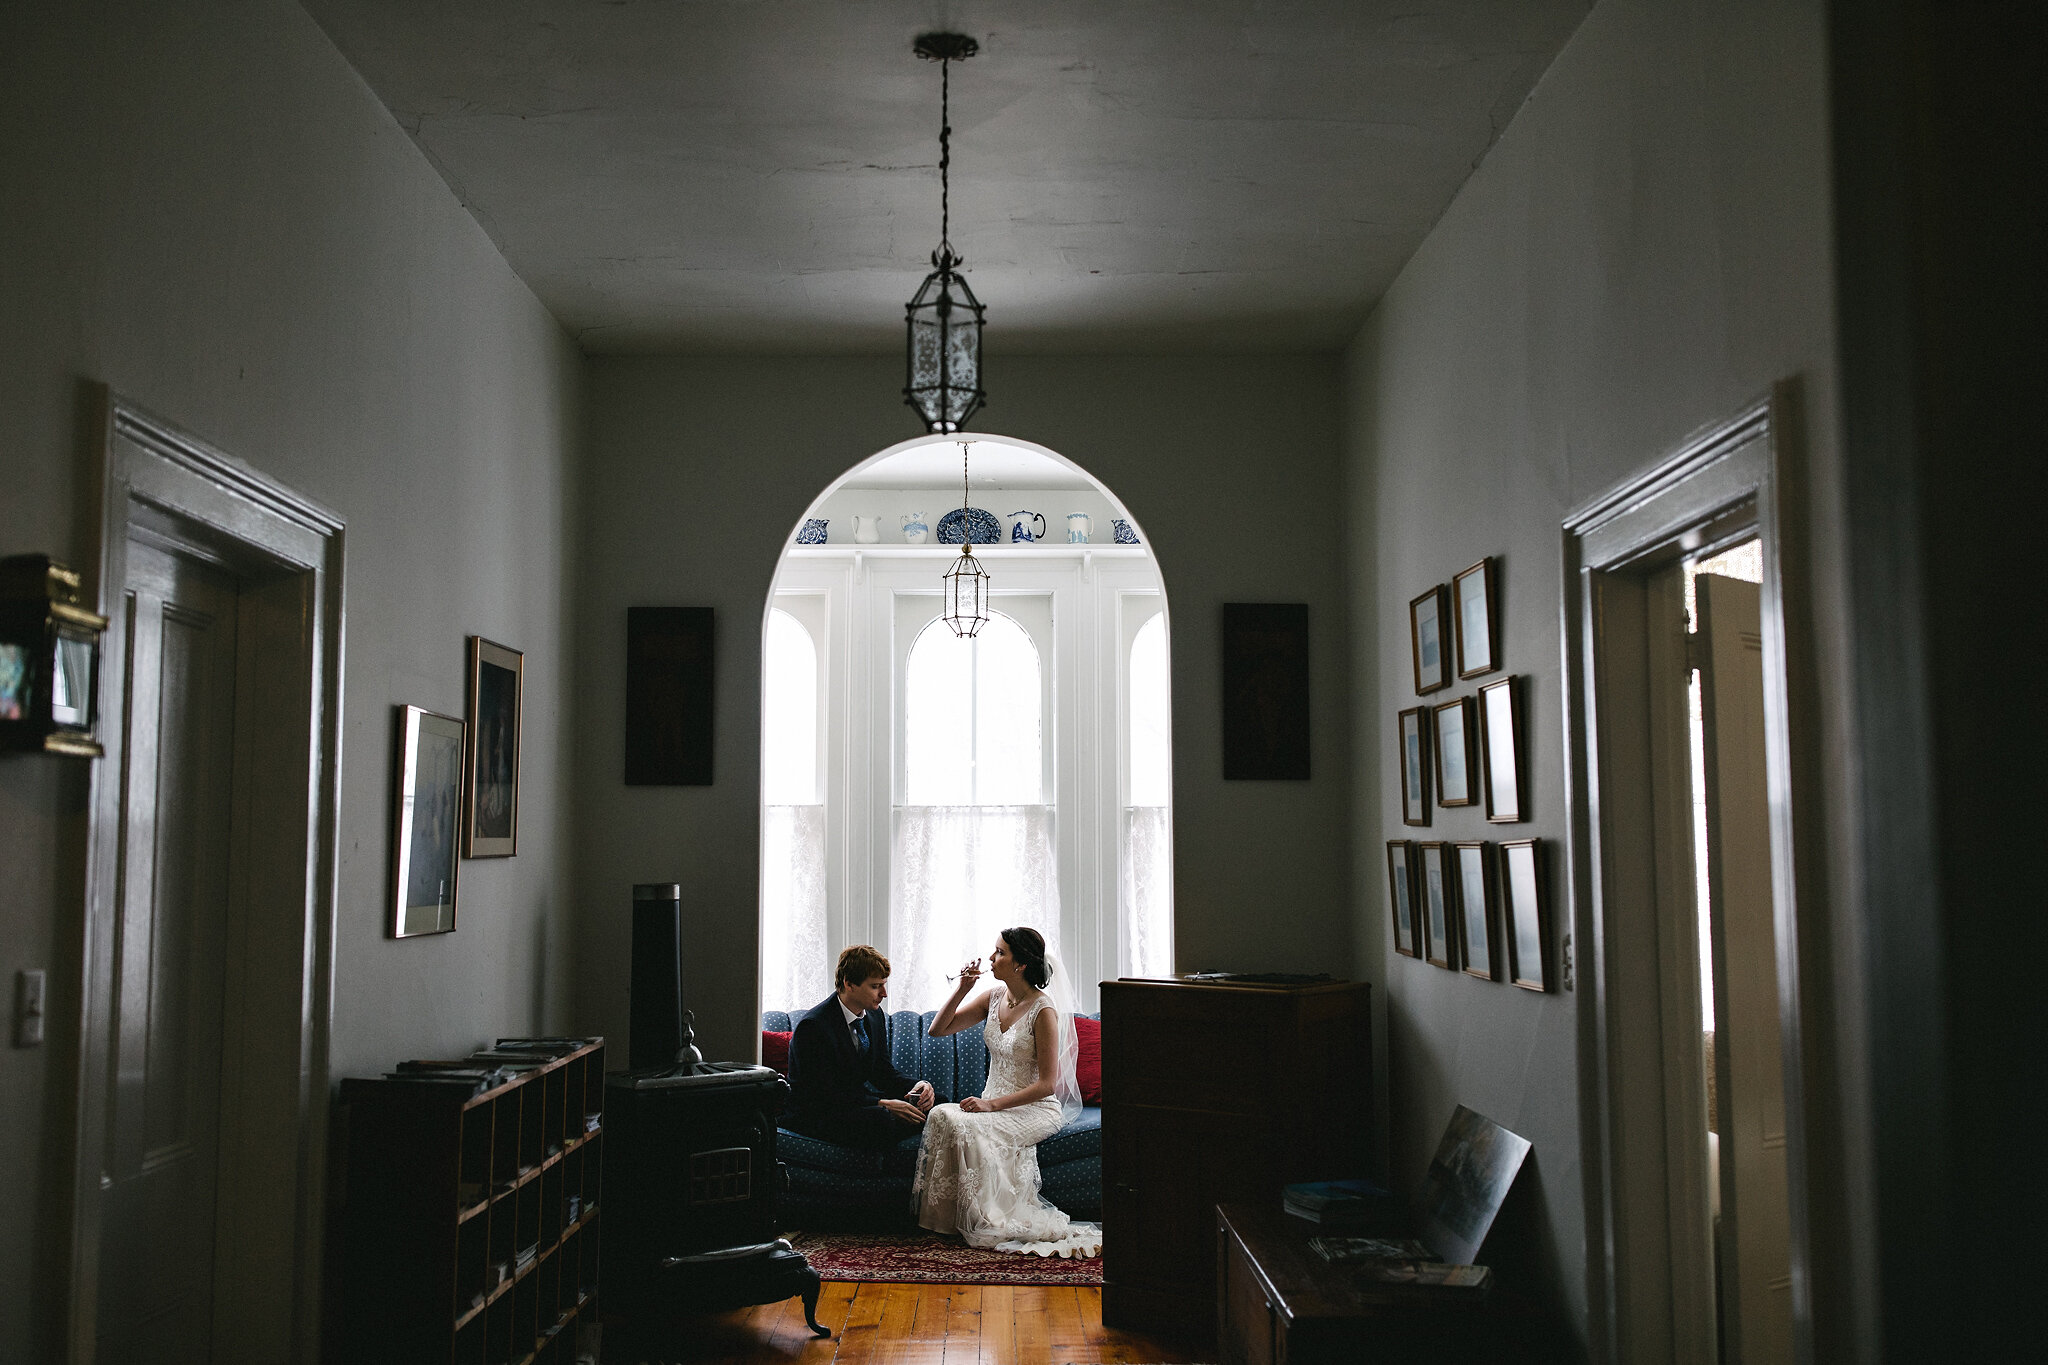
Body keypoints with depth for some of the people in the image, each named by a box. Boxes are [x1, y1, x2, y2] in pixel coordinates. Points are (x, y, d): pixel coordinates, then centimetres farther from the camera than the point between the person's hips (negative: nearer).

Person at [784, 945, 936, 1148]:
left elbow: (883, 1071, 12)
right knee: (882, 1119, -37)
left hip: (858, 1099, 8)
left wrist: (917, 1085, -10)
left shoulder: (875, 1015, 5)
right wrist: (883, 1104, -28)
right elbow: (826, 1094, -22)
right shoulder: (812, 1026, -21)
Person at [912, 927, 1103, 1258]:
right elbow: (938, 1030, 9)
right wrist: (962, 989, -5)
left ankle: (994, 1220, -18)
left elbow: (1046, 1084, -16)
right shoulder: (994, 997, 5)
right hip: (994, 1104, 6)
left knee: (964, 1126, -31)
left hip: (1035, 1108, -6)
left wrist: (992, 1104, -23)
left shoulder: (1043, 1011, -15)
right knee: (941, 1115, -25)